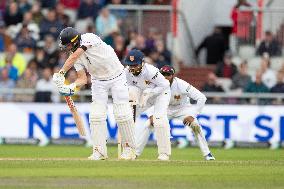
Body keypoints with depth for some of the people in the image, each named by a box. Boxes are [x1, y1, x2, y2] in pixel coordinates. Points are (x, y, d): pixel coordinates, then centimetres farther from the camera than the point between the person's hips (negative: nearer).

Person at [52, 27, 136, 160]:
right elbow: (82, 79, -6)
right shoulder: (75, 53, -4)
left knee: (122, 114, -8)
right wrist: (70, 87, -24)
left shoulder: (88, 38, -24)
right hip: (98, 81, 6)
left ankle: (129, 149, 5)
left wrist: (61, 73, -40)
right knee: (96, 115, -5)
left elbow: (74, 57, -36)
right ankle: (99, 151, 0)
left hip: (117, 78, -6)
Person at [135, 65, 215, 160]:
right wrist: (151, 116, -24)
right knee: (149, 125, -13)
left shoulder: (181, 85, -33)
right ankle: (136, 152, -4)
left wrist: (192, 116, -36)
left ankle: (207, 154, -16)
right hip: (166, 109, 3)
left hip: (183, 108, -3)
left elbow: (202, 98, -33)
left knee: (195, 125, -25)